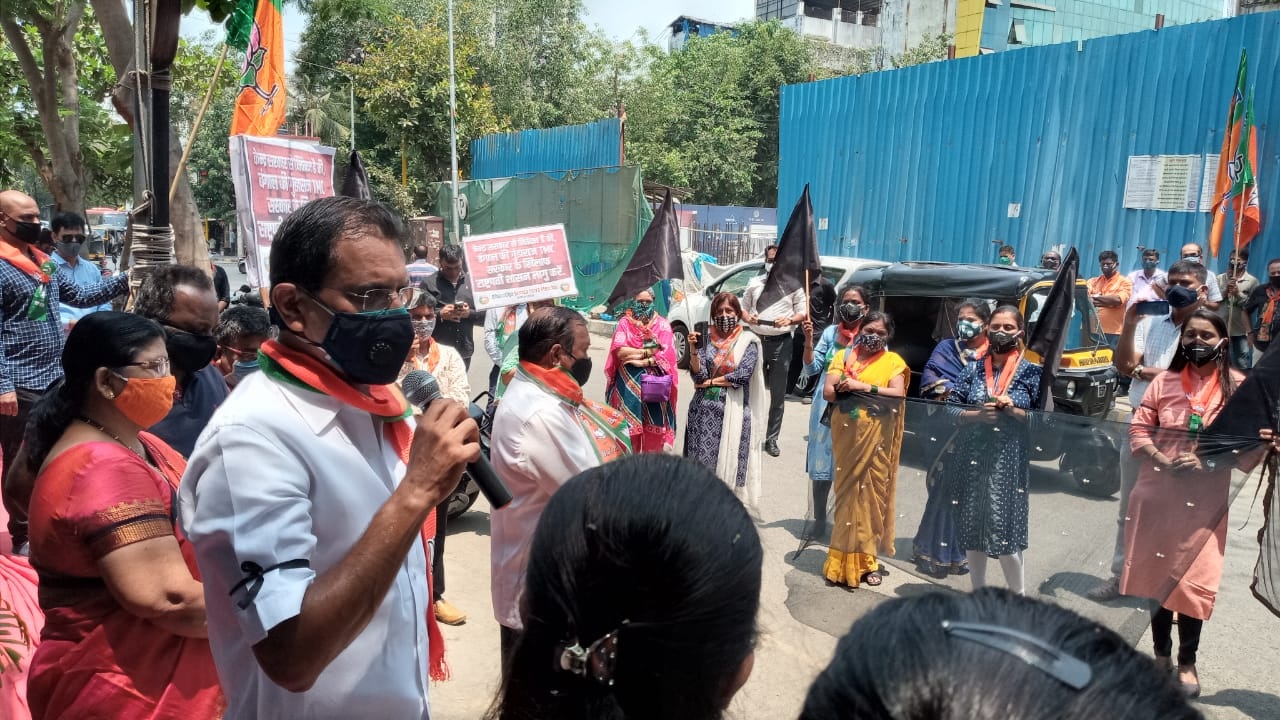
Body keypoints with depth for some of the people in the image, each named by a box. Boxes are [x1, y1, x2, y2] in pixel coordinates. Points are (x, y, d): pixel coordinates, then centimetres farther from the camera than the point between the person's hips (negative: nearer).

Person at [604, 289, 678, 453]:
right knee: (628, 427, 1)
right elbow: (619, 351, -9)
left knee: (654, 429, 1)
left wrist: (634, 355, -12)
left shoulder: (662, 324, 6)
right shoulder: (625, 323, 5)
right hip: (628, 384, 0)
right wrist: (649, 351, -9)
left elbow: (666, 354, -7)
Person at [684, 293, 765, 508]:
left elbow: (742, 376, -10)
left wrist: (710, 382, -5)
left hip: (732, 410, -2)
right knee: (701, 459, 3)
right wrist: (694, 349, -15)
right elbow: (698, 374, -1)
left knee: (727, 462, -1)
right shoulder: (707, 338, 7)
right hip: (704, 408, 2)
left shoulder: (748, 341, 1)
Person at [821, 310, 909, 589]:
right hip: (847, 436, 0)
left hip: (876, 439, 0)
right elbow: (828, 392, -3)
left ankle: (867, 560, 15)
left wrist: (864, 387, -15)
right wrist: (864, 391, -10)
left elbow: (898, 395, -10)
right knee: (847, 493, 3)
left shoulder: (893, 361, 5)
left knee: (873, 493, 4)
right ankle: (845, 560, 10)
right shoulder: (843, 355, 8)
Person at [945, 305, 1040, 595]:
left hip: (1008, 461, -3)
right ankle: (978, 593, 25)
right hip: (972, 458, 3)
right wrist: (977, 414, -10)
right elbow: (950, 410, 6)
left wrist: (1013, 410, -14)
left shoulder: (1031, 372, 2)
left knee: (1004, 530, -6)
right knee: (971, 527, 8)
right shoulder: (973, 369, 8)